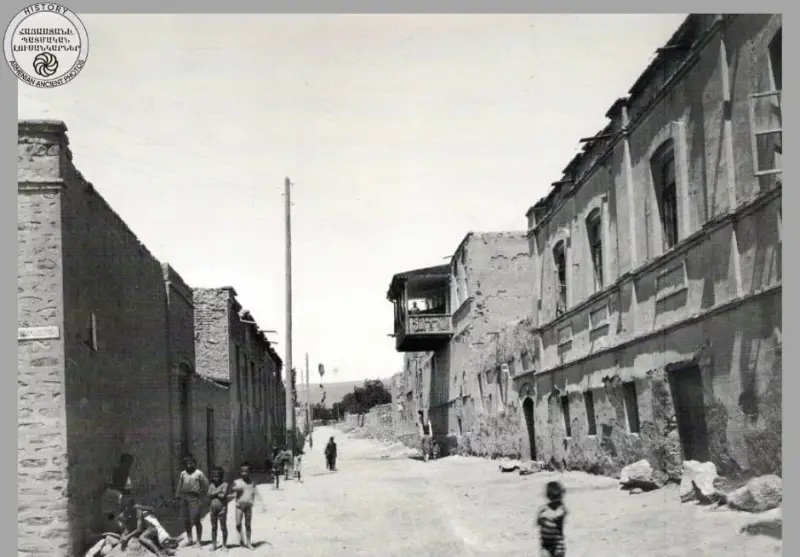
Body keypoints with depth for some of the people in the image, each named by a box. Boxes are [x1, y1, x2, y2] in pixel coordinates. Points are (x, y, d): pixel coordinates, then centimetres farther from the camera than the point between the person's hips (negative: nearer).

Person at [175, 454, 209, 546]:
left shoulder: (198, 473, -2)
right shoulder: (183, 473, 13)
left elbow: (205, 485, -2)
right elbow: (180, 485, 16)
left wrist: (200, 496, -5)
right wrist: (178, 495, 9)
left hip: (194, 498, -5)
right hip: (184, 498, 5)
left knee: (196, 520, -7)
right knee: (186, 520, 10)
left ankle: (199, 540, 2)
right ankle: (189, 539, 22)